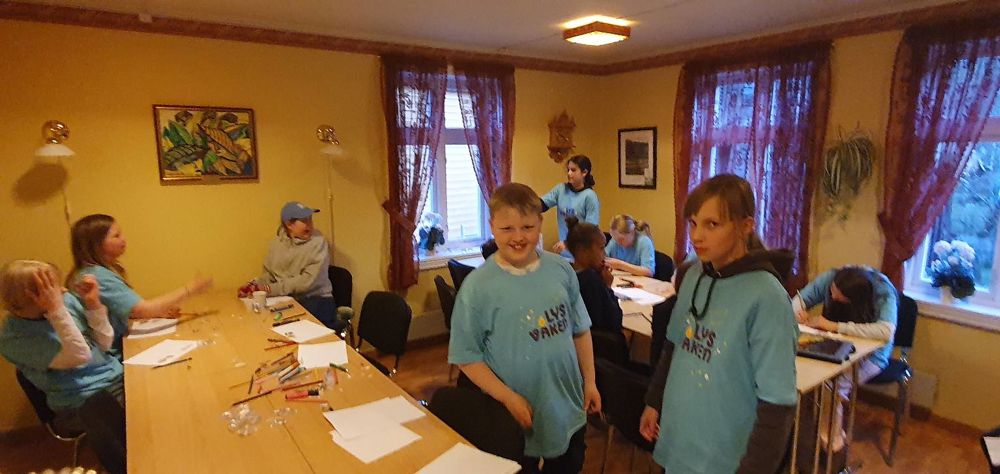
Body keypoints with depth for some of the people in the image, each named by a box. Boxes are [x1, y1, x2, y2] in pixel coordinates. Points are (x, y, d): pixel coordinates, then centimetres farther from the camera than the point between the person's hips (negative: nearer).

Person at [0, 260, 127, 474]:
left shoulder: (66, 299, 1)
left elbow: (104, 343, 5)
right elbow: (78, 356, -24)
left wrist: (93, 303, -7)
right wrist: (57, 310, -27)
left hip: (116, 377, 5)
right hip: (81, 401, -5)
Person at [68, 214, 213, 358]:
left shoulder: (102, 271, 9)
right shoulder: (98, 276, -20)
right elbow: (144, 309, -26)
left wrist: (160, 312, -2)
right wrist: (189, 289, -19)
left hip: (116, 351, 8)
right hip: (108, 359, -8)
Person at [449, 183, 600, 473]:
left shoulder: (561, 270, -6)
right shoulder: (477, 286, -17)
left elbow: (580, 330, 6)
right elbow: (466, 357, -14)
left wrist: (589, 381, 7)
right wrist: (509, 398, -18)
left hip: (568, 408, 4)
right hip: (518, 416, -3)